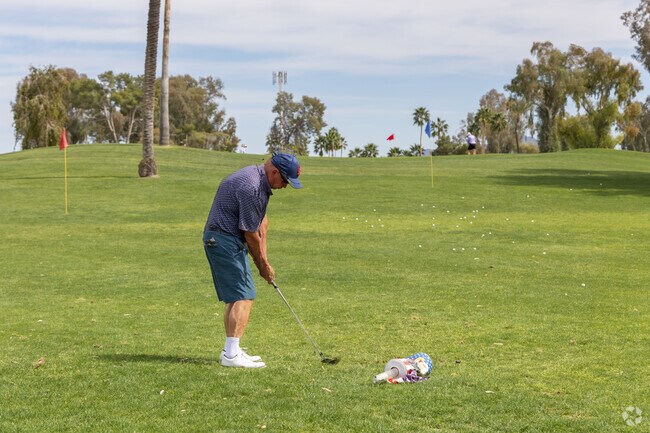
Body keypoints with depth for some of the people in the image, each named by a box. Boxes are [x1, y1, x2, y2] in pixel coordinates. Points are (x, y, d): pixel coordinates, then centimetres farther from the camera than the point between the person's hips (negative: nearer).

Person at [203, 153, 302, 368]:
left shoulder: (261, 183, 11)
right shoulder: (251, 187, -23)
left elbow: (261, 223, 14)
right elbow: (250, 234, -17)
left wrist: (263, 259, 8)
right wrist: (263, 265, -4)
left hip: (228, 240, 11)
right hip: (225, 239, -11)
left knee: (236, 297, 13)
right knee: (243, 296, -13)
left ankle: (231, 350, 18)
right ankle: (231, 354, -16)